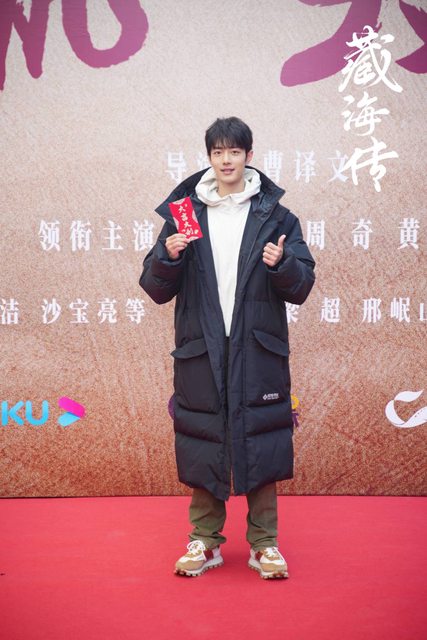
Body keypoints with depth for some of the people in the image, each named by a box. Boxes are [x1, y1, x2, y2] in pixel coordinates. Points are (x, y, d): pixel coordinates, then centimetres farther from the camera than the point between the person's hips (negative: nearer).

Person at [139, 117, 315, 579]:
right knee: (202, 446, 6)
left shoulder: (276, 217, 5)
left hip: (259, 351, -1)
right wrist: (168, 256, -13)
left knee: (261, 443, 2)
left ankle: (264, 543, 17)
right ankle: (204, 541, 21)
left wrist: (282, 264, -17)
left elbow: (301, 288, 2)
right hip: (200, 351, 1)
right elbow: (156, 289, 6)